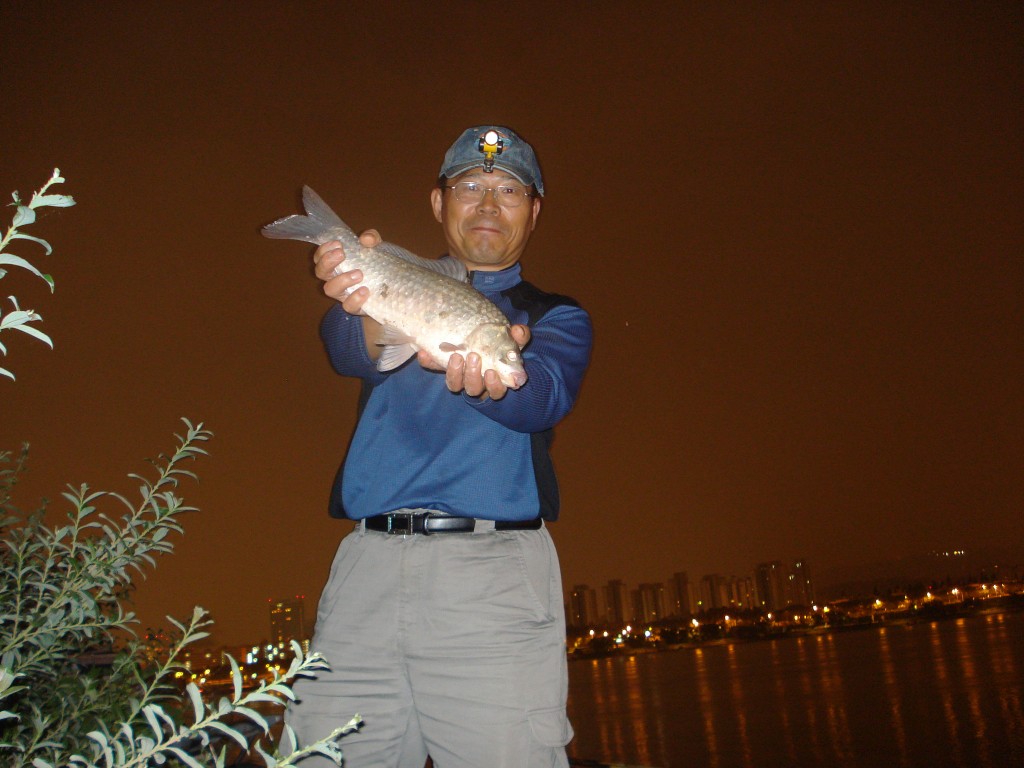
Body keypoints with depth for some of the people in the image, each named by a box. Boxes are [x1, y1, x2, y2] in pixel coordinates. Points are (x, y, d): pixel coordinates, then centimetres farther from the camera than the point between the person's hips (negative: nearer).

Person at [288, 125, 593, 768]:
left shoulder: (555, 317, 16)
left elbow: (546, 394, -7)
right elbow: (350, 352, -4)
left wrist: (488, 376, -31)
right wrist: (368, 313, -29)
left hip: (493, 570, -1)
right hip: (369, 562, 2)